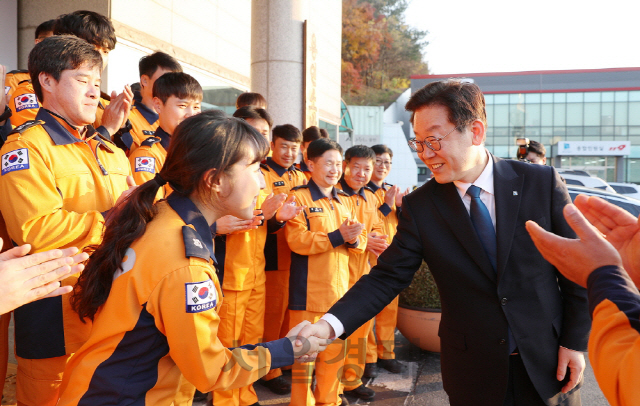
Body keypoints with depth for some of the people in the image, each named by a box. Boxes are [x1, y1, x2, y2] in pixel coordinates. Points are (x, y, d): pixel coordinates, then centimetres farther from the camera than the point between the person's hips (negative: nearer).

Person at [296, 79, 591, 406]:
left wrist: (575, 342, -4)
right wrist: (330, 324, -25)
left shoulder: (541, 183, -10)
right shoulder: (419, 207, -9)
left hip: (548, 365, 0)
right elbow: (386, 278, -11)